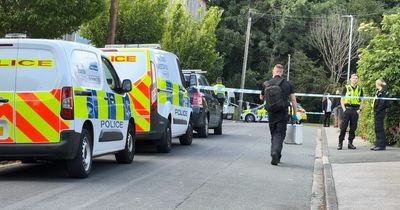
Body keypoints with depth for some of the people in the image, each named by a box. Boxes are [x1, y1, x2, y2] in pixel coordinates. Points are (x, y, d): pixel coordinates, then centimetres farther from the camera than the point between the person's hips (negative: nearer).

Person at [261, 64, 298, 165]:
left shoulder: (266, 84, 1)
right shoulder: (287, 84, 0)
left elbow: (262, 98, 15)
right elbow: (293, 100, 0)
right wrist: (295, 114, 6)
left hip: (271, 113, 2)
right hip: (283, 113, -1)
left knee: (273, 134, 14)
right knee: (280, 134, -2)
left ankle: (276, 156, 16)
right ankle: (276, 152, -24)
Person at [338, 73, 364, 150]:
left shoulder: (359, 89, 14)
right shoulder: (346, 88, 7)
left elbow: (361, 101, 16)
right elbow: (342, 100, 6)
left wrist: (360, 109, 2)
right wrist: (344, 109, -6)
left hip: (355, 110, 3)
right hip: (347, 109, -3)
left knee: (353, 128, 3)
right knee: (343, 127, -6)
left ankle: (350, 143, 9)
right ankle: (340, 143, -4)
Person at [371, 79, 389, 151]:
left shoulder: (383, 92, -12)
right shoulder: (378, 92, 17)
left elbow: (382, 102, -20)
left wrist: (378, 110, -19)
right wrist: (375, 111, 14)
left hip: (380, 112, -10)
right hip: (377, 113, 10)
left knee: (380, 128, -9)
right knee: (377, 129, 12)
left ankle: (382, 145, -7)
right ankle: (378, 144, 17)